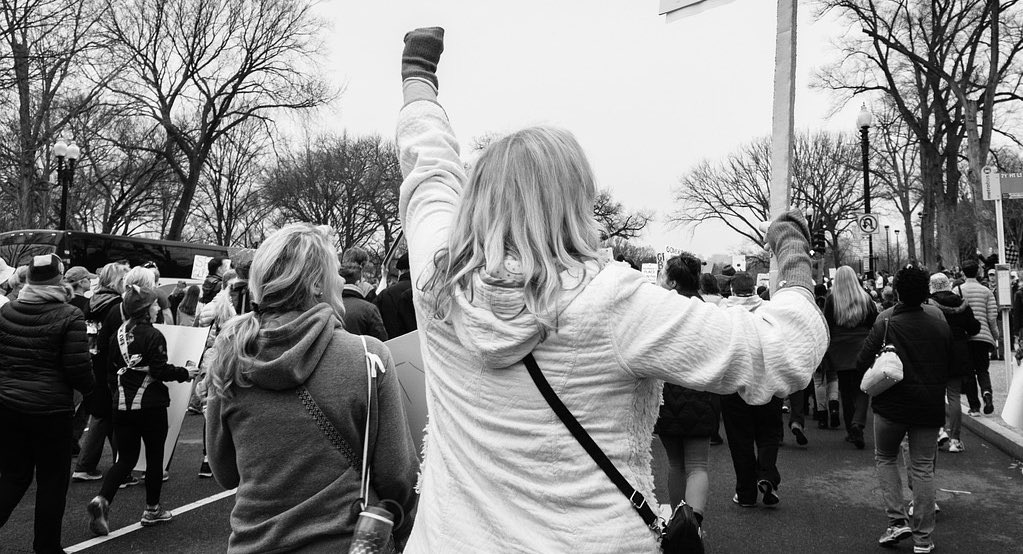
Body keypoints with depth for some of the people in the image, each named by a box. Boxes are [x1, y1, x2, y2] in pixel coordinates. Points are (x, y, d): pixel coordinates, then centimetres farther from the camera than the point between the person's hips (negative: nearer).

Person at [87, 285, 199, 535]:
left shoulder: (117, 335, 5)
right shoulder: (153, 336, -14)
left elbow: (112, 368, 13)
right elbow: (161, 370, -17)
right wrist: (185, 372, -2)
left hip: (122, 404, 6)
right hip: (150, 405, -5)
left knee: (125, 458, 12)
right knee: (154, 457, 10)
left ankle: (102, 500, -9)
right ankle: (152, 510, 20)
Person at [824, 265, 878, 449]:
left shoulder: (831, 299, -5)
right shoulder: (865, 298, -1)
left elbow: (826, 326, -4)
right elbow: (876, 323, 2)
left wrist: (826, 353, 3)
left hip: (840, 350, 0)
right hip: (862, 349, 0)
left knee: (846, 390, 10)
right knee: (862, 388, 4)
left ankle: (851, 430, 14)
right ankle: (858, 423, -16)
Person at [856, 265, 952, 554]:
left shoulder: (885, 325, -12)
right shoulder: (942, 327, -1)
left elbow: (862, 363, -11)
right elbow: (950, 367, 11)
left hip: (891, 405, -3)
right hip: (929, 408, 3)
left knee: (885, 458, 16)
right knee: (923, 468, 8)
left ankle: (897, 521, 5)